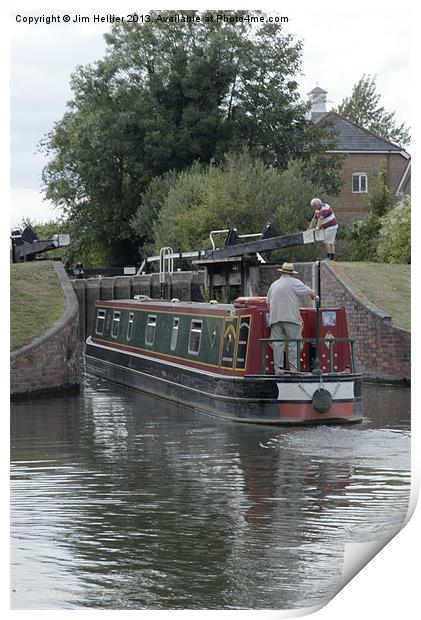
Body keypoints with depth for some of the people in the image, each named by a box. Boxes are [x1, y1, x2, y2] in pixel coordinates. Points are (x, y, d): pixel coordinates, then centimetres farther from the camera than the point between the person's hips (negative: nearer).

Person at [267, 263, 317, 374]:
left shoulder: (274, 285, 19)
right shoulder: (294, 282, 2)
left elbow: (268, 303, 22)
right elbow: (310, 292, 3)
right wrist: (313, 295, 25)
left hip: (275, 318, 5)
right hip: (291, 318, -5)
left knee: (277, 344, 3)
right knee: (294, 344, -4)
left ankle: (278, 369, 0)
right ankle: (294, 369, -9)